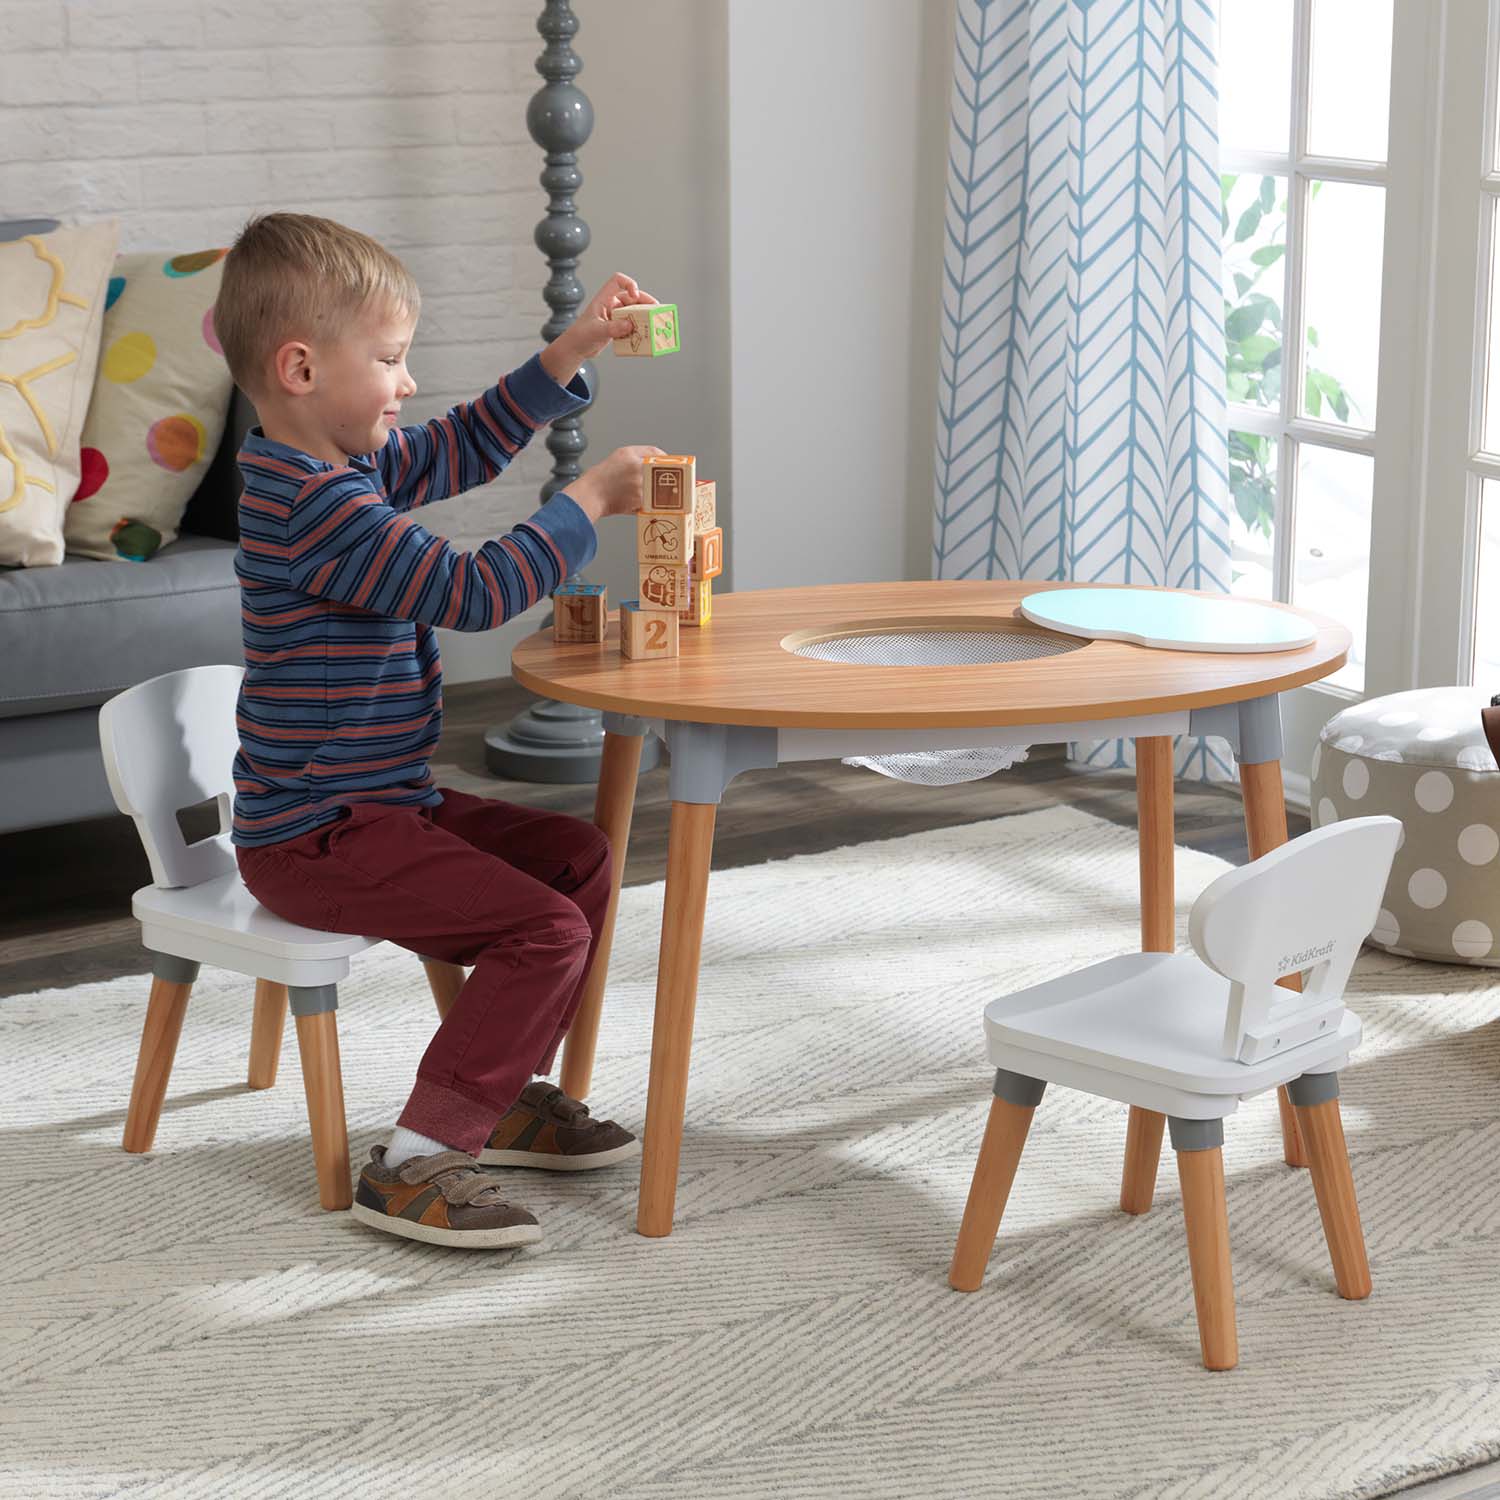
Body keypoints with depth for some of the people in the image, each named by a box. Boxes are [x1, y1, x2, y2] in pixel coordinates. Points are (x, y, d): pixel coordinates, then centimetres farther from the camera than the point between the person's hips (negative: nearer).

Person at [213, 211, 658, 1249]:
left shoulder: (353, 463, 10)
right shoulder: (316, 503, -23)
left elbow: (464, 448, 26)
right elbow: (469, 591, -26)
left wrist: (570, 357, 17)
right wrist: (592, 499, -16)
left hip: (381, 804, 11)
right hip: (318, 839, -11)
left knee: (578, 857, 17)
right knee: (545, 927, -20)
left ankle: (507, 1092, 23)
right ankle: (416, 1161, -16)